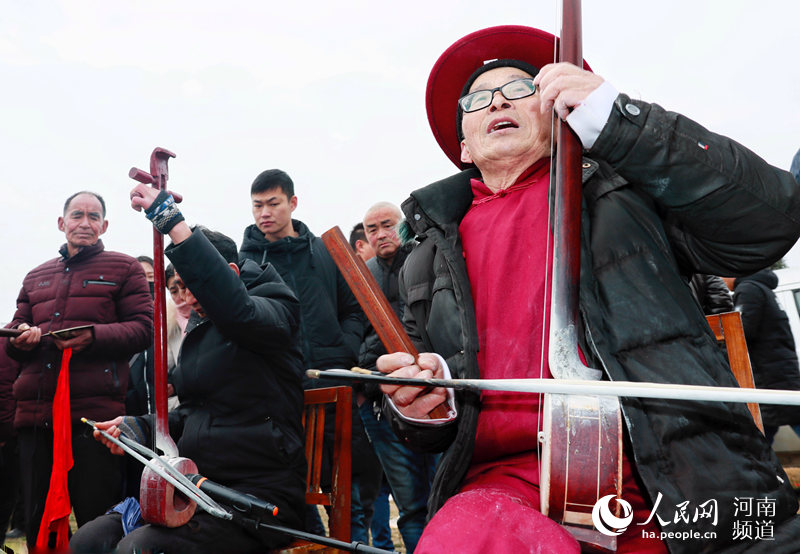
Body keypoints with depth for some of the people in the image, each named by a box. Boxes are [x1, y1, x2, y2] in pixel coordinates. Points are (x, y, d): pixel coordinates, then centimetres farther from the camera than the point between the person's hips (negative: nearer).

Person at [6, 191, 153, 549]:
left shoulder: (123, 268, 9)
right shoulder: (36, 277, 23)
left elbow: (143, 328, 0)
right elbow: (16, 328, 24)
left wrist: (94, 336, -16)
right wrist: (19, 336, -1)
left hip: (95, 411, -5)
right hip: (34, 412, 5)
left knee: (97, 521, -3)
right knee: (38, 521, 9)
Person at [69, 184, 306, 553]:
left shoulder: (272, 309, -6)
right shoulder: (200, 328, 20)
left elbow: (237, 310, -32)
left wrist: (172, 221, -31)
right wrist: (141, 427, 9)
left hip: (259, 495, -8)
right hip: (202, 488, 8)